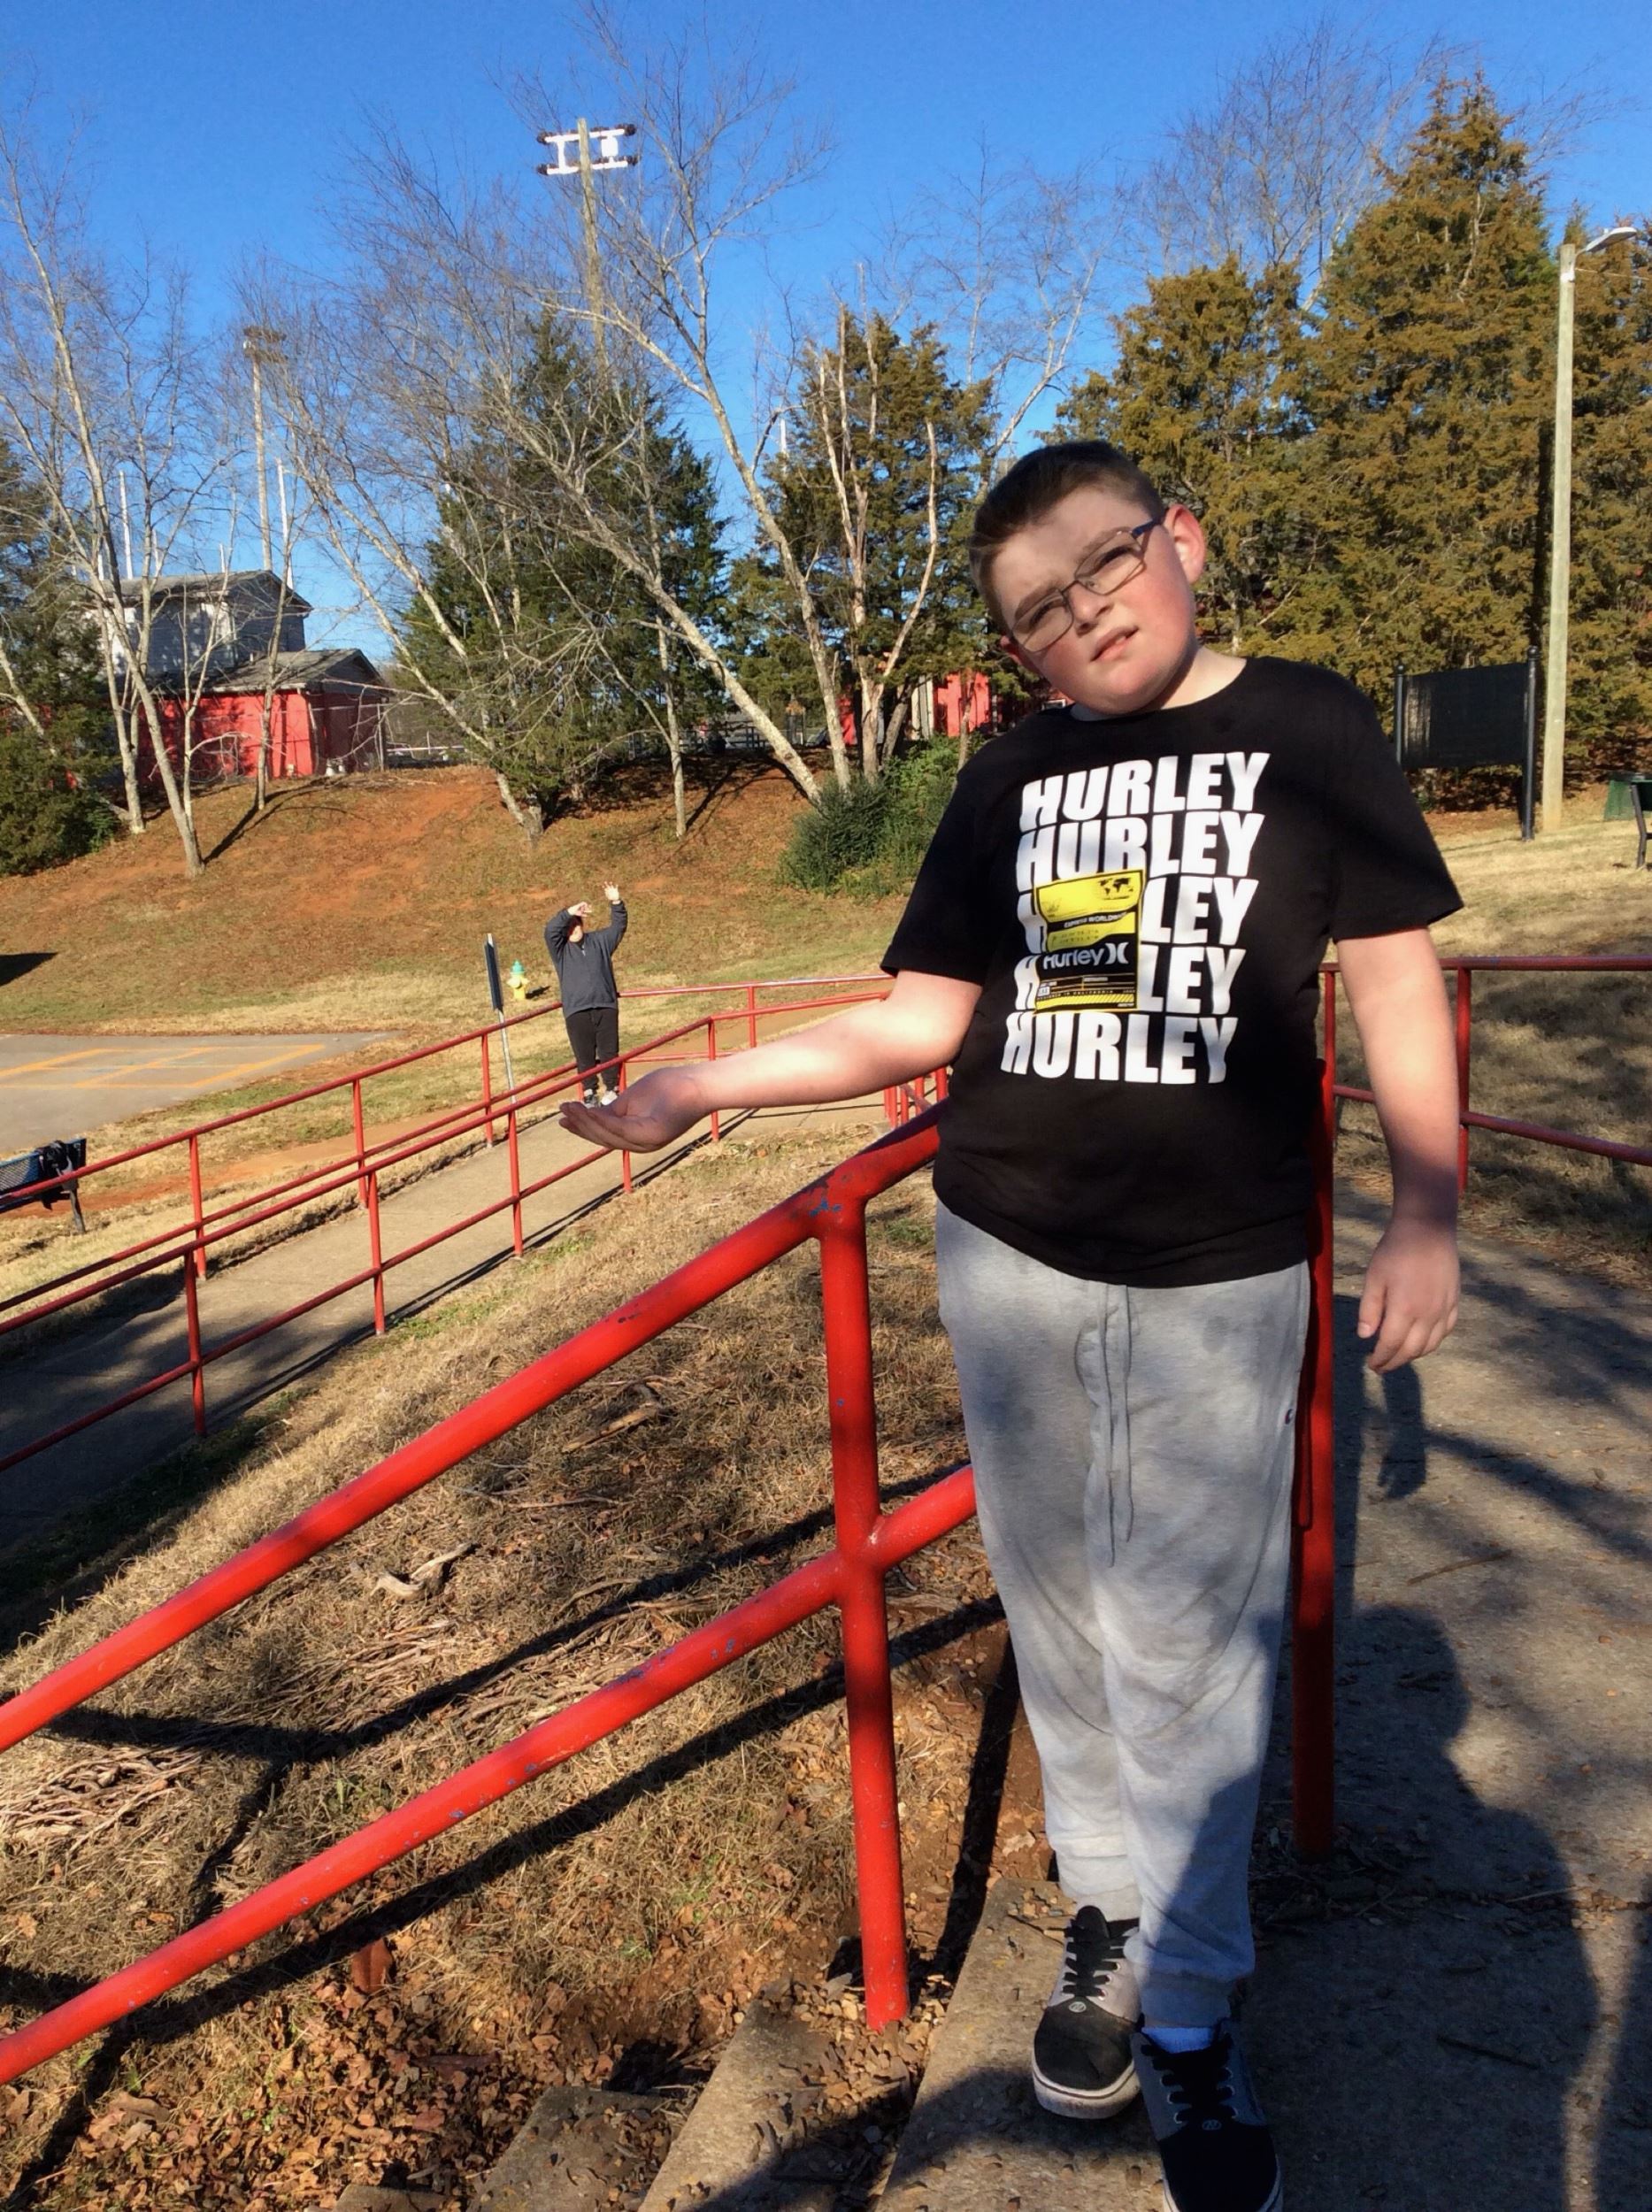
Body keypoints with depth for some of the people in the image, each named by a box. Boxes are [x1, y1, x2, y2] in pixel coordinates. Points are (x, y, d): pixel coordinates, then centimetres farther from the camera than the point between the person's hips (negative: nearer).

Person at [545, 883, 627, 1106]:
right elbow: (550, 930, -10)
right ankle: (589, 1093, 8)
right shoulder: (560, 949, 7)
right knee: (584, 1055, -1)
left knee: (609, 1051, 1)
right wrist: (569, 912, -17)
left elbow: (618, 927, 10)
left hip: (605, 1006, 1)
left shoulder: (599, 941, 14)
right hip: (576, 1011, -1)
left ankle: (611, 1089, 14)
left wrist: (616, 903, -6)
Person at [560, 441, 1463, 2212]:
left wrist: (1425, 1212, -5)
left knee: (1183, 1649, 2)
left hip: (1218, 1273, -2)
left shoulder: (1307, 727, 1)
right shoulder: (1008, 777, 6)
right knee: (1058, 1612, 12)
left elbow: (1393, 974, 2)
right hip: (1006, 1258, 3)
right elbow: (925, 1017, 6)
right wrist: (701, 1087, 0)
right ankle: (1109, 1908, 34)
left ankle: (1188, 2013, 22)